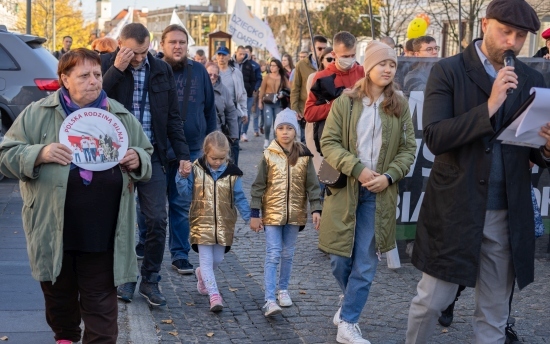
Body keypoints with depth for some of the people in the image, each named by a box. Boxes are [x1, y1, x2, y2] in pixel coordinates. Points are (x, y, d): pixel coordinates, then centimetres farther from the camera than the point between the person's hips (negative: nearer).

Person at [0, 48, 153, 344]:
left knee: (100, 300, 3)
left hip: (103, 233, 0)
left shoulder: (121, 117, 7)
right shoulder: (38, 114, -1)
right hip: (55, 230, 0)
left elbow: (147, 154, 18)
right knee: (59, 294, 17)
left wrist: (137, 159, -6)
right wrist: (41, 153, -20)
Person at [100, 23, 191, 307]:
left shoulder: (162, 70, 6)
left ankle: (150, 280, 11)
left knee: (157, 220, -1)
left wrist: (182, 154, 4)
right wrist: (116, 69, -20)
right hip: (117, 155, -2)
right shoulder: (106, 65, -2)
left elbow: (173, 116, 9)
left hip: (152, 156, 2)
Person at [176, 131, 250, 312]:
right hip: (202, 223, -2)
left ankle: (202, 275, 43)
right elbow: (185, 191, 1)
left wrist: (249, 217, -3)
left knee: (217, 259, 12)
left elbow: (239, 198, 3)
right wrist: (182, 176, -16)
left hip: (224, 225, 2)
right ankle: (214, 294, -2)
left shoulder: (232, 173, -3)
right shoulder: (196, 169, -5)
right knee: (206, 260, -5)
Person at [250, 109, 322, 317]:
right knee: (273, 255, -7)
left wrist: (316, 209, -5)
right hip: (272, 213, -2)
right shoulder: (269, 156, -5)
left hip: (295, 213, 2)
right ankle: (269, 300, -9)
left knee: (288, 254, 15)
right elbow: (259, 186, -2)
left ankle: (283, 289, 33)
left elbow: (312, 185, 4)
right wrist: (254, 214, -4)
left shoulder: (304, 156, -1)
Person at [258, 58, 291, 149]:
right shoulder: (267, 77, 3)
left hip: (278, 103, 1)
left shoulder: (283, 78, 5)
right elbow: (262, 90, 4)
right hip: (268, 102, -1)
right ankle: (266, 140, 11)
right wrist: (260, 101, 2)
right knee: (268, 123, -11)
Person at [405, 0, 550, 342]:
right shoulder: (448, 71, -5)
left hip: (508, 214, 4)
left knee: (495, 313, 12)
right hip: (454, 208, -4)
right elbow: (434, 137, -16)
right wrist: (489, 107, -23)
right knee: (431, 301, 6)